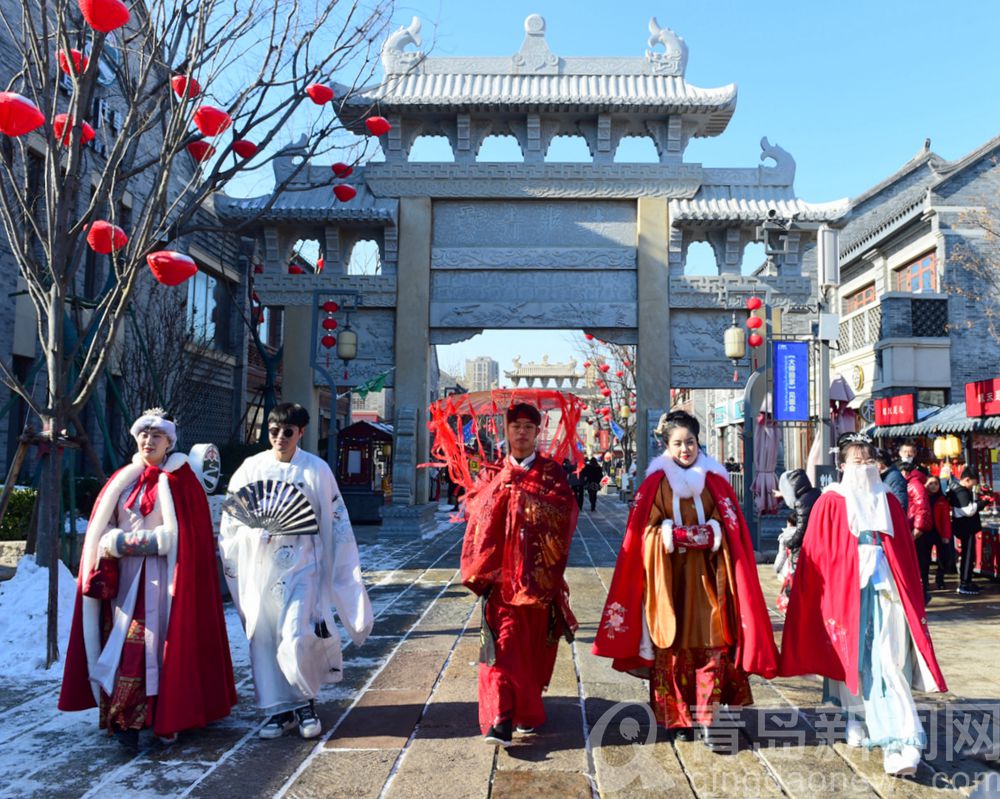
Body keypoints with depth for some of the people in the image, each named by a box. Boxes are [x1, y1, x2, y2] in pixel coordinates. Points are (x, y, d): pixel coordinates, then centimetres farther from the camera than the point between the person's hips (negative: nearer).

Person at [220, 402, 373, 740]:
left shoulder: (317, 469, -3)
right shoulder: (251, 467, 4)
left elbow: (336, 525, -1)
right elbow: (230, 518, 13)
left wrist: (347, 577, -2)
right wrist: (255, 532, -4)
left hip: (300, 567, -3)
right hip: (258, 569, 3)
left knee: (296, 640, -12)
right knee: (263, 639, 7)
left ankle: (305, 703, 14)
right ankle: (280, 709, 22)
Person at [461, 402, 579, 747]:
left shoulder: (552, 472, 7)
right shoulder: (494, 473, 11)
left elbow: (565, 511, -9)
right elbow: (476, 509, -2)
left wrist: (522, 492, -12)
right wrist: (501, 485, -14)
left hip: (540, 574, 0)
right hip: (502, 574, 0)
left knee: (533, 645, 7)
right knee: (502, 643, -7)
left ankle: (526, 711, 25)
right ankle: (500, 720, -9)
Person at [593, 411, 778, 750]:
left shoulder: (714, 480, 8)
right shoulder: (657, 482, 2)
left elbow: (727, 530, 4)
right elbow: (649, 532, -3)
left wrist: (678, 534, -12)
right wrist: (698, 534, -14)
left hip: (706, 576, 2)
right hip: (669, 577, -1)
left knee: (711, 645, -4)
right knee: (673, 646, 2)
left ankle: (707, 720, 1)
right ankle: (678, 718, 14)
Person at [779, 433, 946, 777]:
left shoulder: (889, 501, 10)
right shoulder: (830, 503, -1)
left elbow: (907, 553, 15)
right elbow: (815, 556, -1)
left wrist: (910, 594, 13)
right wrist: (824, 597, -4)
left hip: (885, 590, 2)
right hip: (846, 590, -2)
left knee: (890, 663, -6)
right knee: (853, 658, 8)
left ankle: (898, 741, -8)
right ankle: (857, 720, 26)